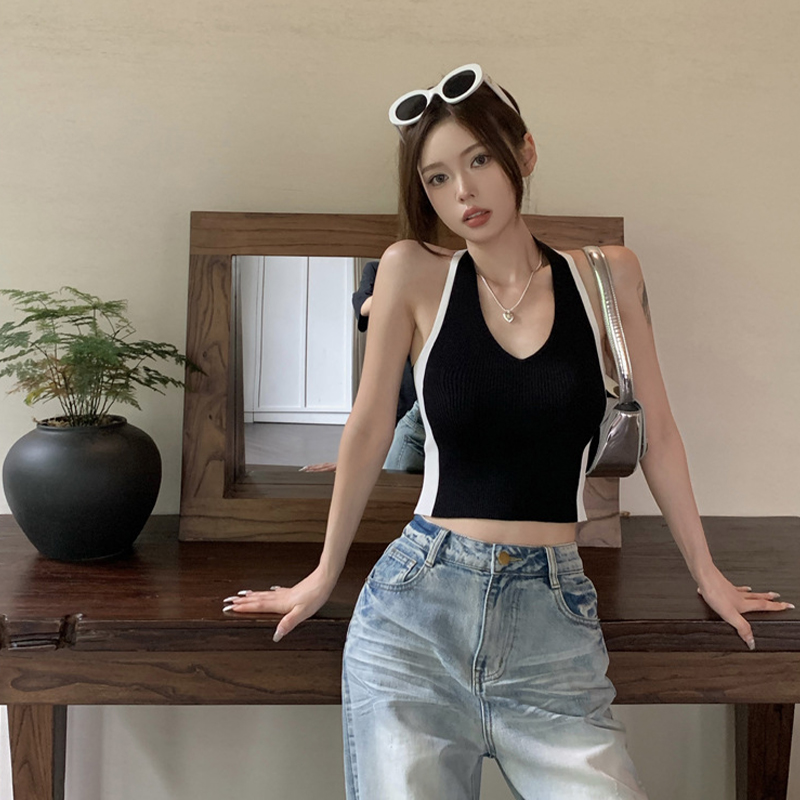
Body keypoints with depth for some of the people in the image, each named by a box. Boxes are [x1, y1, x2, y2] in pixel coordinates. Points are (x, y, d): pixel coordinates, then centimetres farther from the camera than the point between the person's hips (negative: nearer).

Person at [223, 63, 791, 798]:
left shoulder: (606, 274, 4)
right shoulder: (415, 273, -1)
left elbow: (655, 434, 11)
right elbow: (370, 430, 4)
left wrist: (707, 573, 17)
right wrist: (324, 576, 13)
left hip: (555, 618, 1)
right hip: (415, 609, -1)